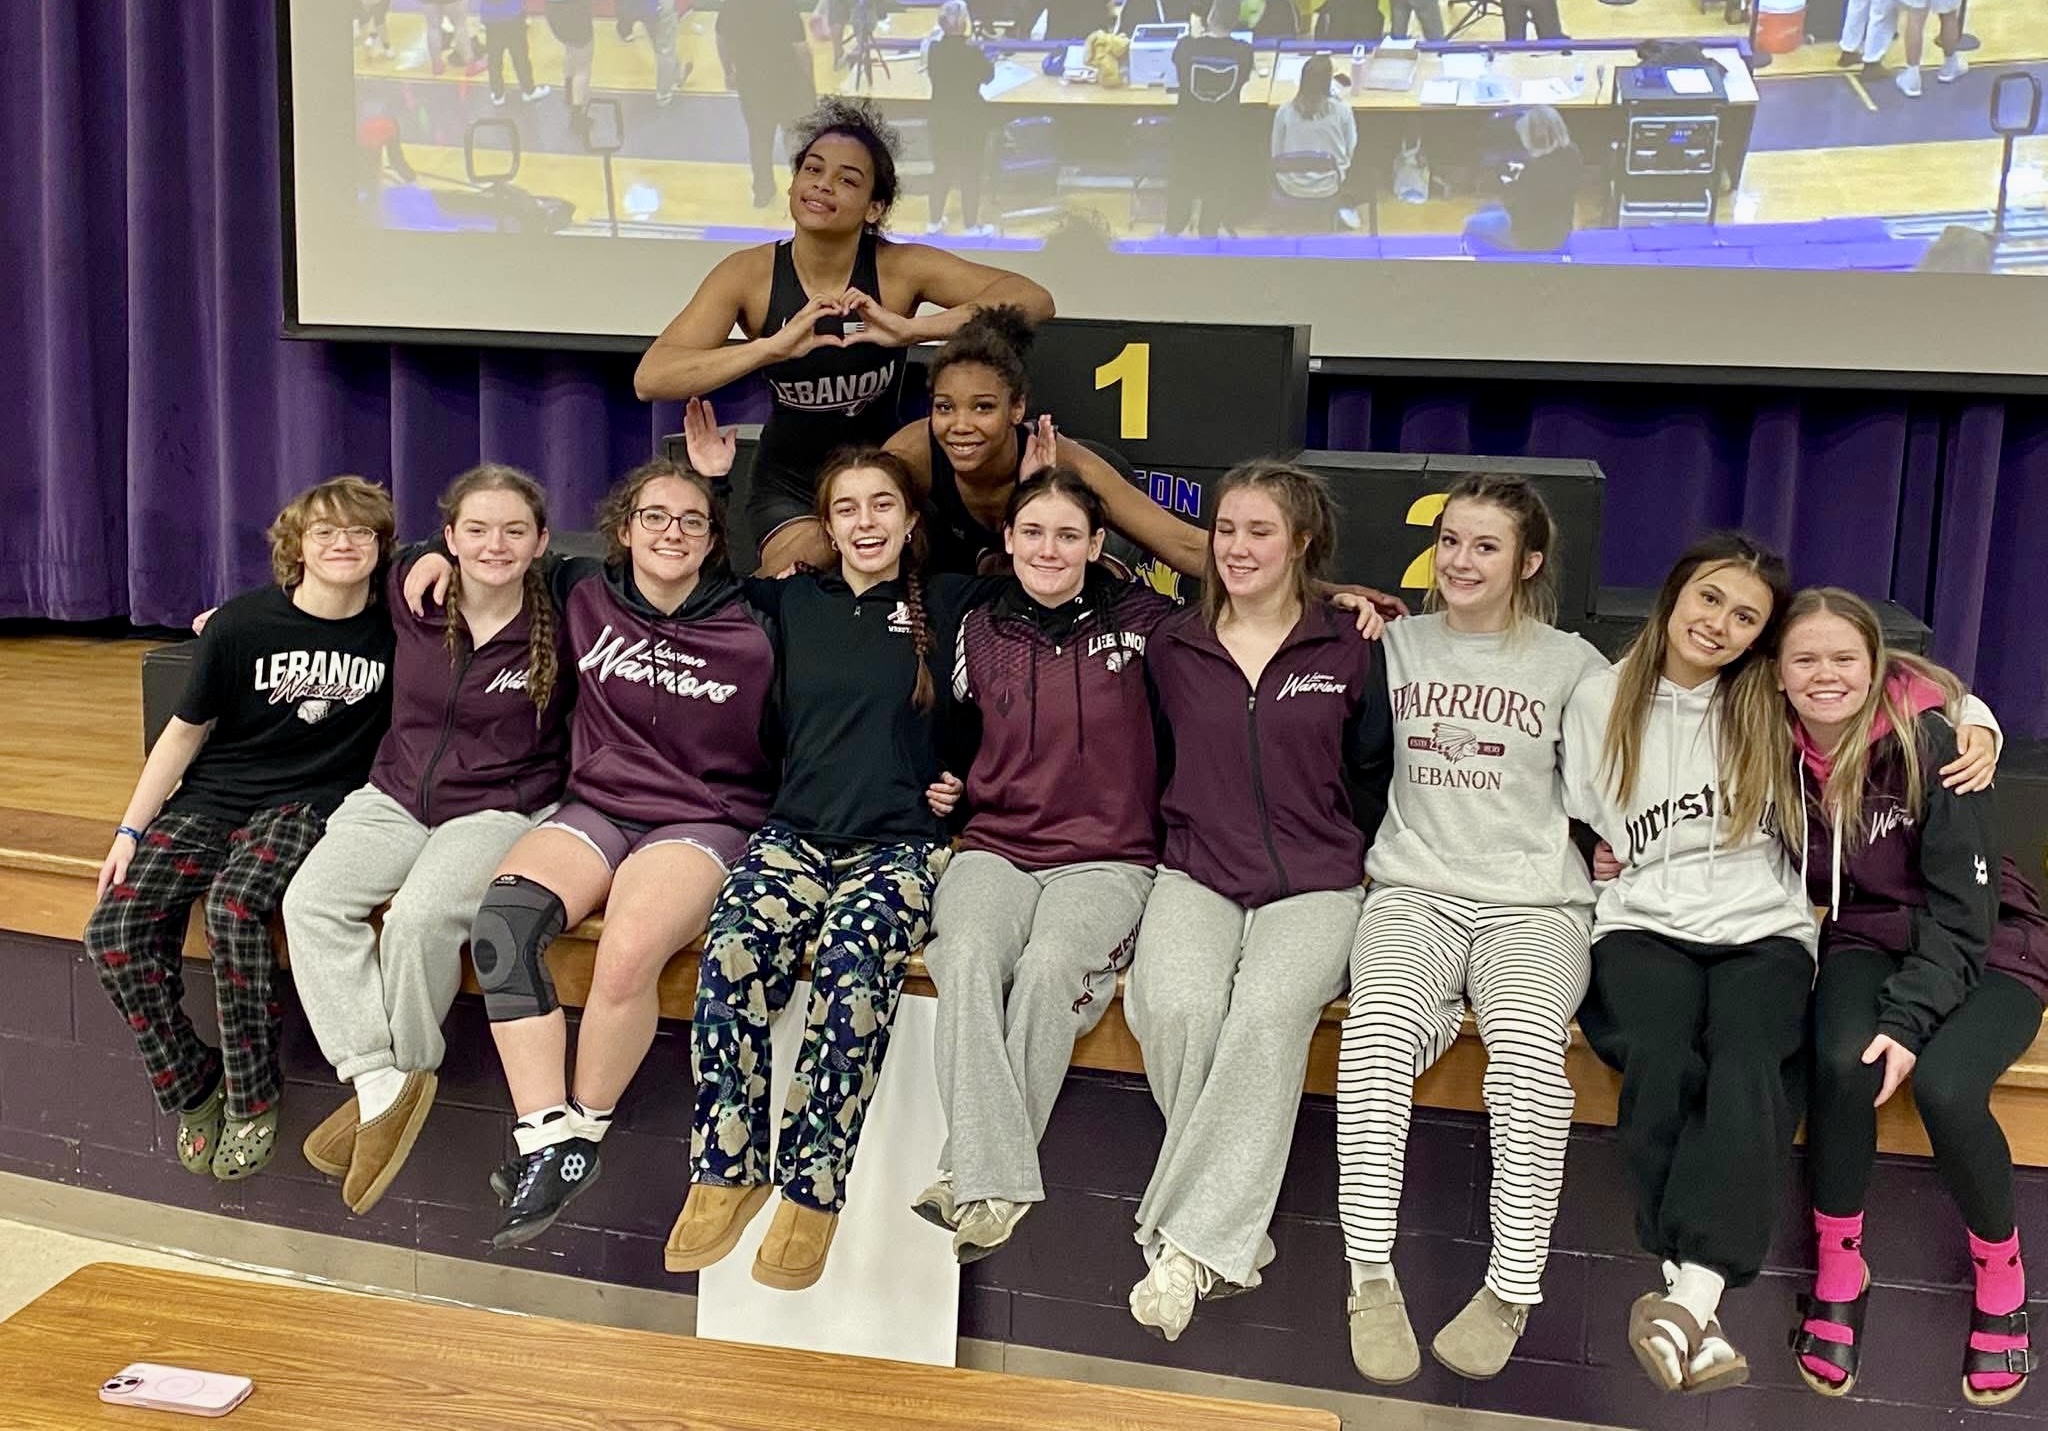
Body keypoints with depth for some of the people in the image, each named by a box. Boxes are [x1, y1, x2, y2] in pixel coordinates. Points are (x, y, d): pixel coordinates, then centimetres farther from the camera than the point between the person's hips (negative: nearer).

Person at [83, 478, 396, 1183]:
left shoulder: (392, 629, -2)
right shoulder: (242, 623, -2)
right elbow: (185, 731, 5)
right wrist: (130, 831, 0)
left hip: (307, 807, -2)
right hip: (210, 800, 2)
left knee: (234, 908, -33)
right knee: (114, 932, -19)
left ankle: (253, 1097, -13)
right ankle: (192, 1090, 2)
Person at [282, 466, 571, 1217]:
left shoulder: (558, 625, -8)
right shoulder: (410, 598, 2)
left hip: (500, 811, -4)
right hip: (395, 797, 5)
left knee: (421, 917, -31)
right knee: (311, 900, -21)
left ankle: (409, 1074, -7)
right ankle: (377, 1080, -19)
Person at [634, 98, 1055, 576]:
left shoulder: (900, 269, -16)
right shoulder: (750, 274, -14)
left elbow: (1034, 300, -26)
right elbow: (650, 379, -24)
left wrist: (910, 329, -39)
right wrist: (774, 347, -39)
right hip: (790, 483, 0)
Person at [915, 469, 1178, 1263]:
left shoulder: (1144, 622, 3)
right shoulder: (979, 630, 12)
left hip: (1106, 859, -2)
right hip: (995, 849, 2)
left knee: (1049, 965, -35)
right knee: (968, 957, -33)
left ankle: (970, 1172, -28)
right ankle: (990, 1188, -40)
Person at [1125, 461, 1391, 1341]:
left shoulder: (1348, 654, 6)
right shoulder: (1172, 649, 12)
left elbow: (1371, 782, 14)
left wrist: (1350, 863, 6)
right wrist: (1186, 837, 10)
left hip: (1313, 885, -1)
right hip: (1197, 876, 2)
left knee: (1269, 1012, -33)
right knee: (1177, 1007, -31)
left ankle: (1186, 1238, -27)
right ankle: (1234, 1230, -17)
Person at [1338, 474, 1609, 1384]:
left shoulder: (1570, 663, 11)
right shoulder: (1398, 645, 15)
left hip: (1533, 905, -1)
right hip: (1415, 893, 1)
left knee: (1529, 1047, -33)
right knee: (1377, 1036, -32)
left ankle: (1512, 1291, -22)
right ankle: (1370, 1279, -25)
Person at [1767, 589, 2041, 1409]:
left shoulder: (1927, 740, -19)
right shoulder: (1777, 751, -6)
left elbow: (1964, 903, -19)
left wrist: (1908, 1018, -30)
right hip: (1869, 938, 3)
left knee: (1942, 1085, -31)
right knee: (1841, 1062, -30)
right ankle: (1837, 1271, -10)